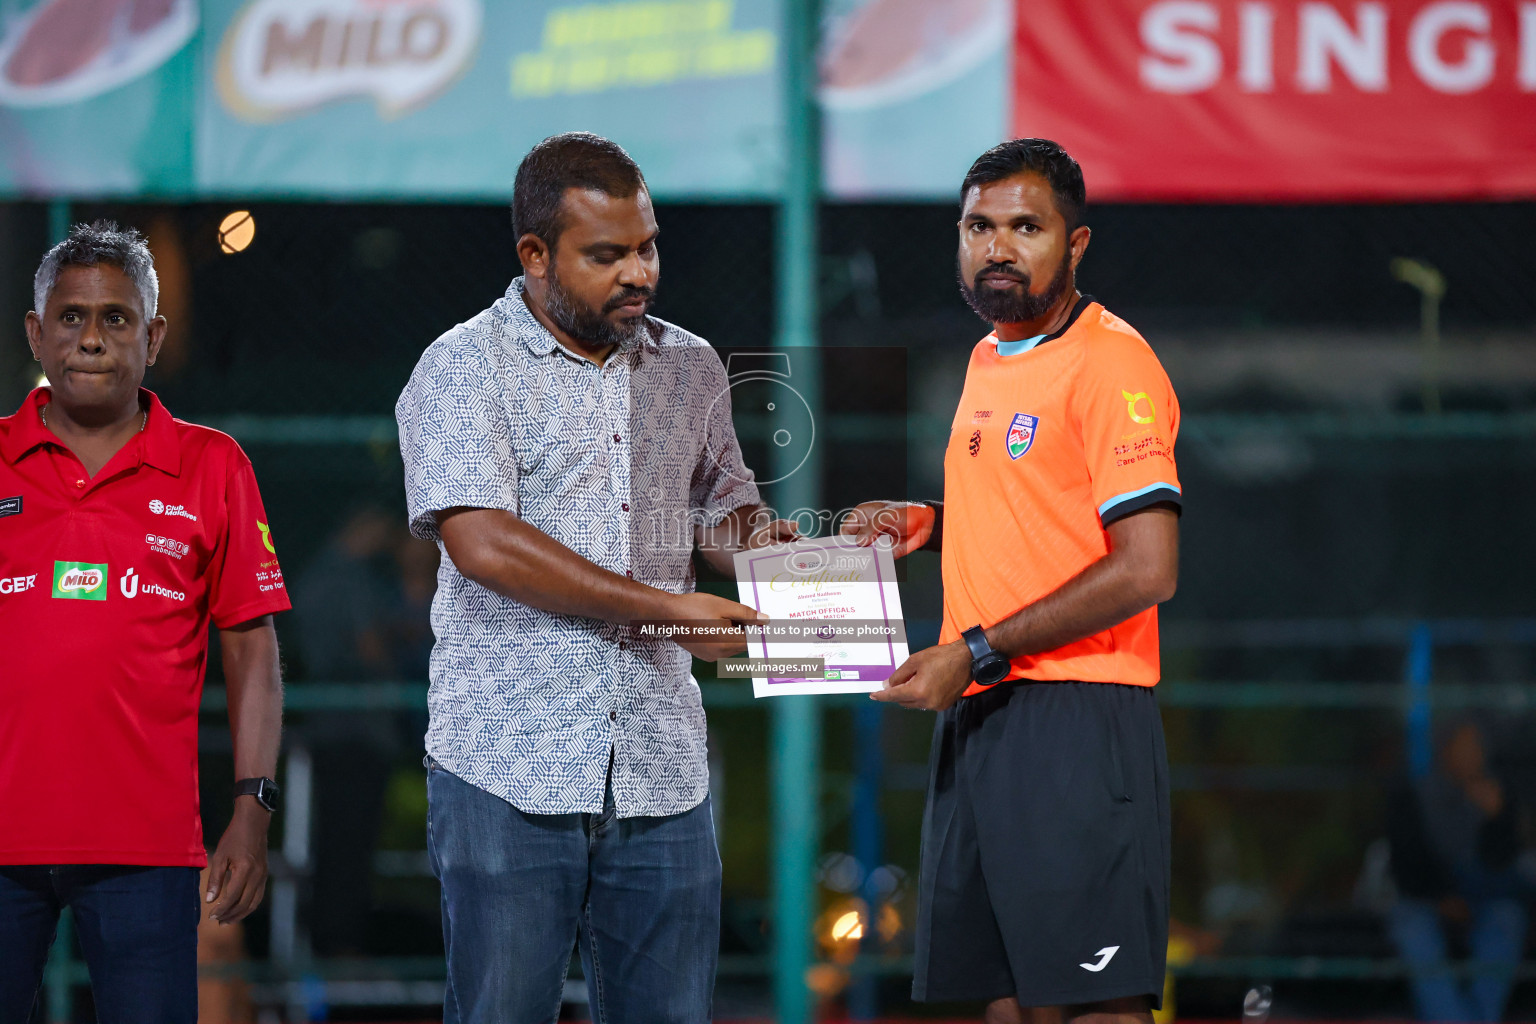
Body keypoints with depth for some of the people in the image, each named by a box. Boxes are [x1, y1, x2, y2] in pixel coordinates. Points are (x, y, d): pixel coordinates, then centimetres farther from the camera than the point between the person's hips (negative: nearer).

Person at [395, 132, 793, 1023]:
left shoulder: (691, 368, 15)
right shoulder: (464, 371, -3)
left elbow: (724, 510, 25)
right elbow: (482, 542, -15)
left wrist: (763, 541, -1)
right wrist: (663, 608, -17)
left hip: (660, 773, 5)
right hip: (508, 773, -5)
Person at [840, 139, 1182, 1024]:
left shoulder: (1112, 363, -11)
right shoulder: (989, 361, 18)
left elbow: (1147, 569, -18)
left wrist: (976, 653, -16)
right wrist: (928, 524, 12)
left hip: (1075, 718, -9)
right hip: (976, 716, 9)